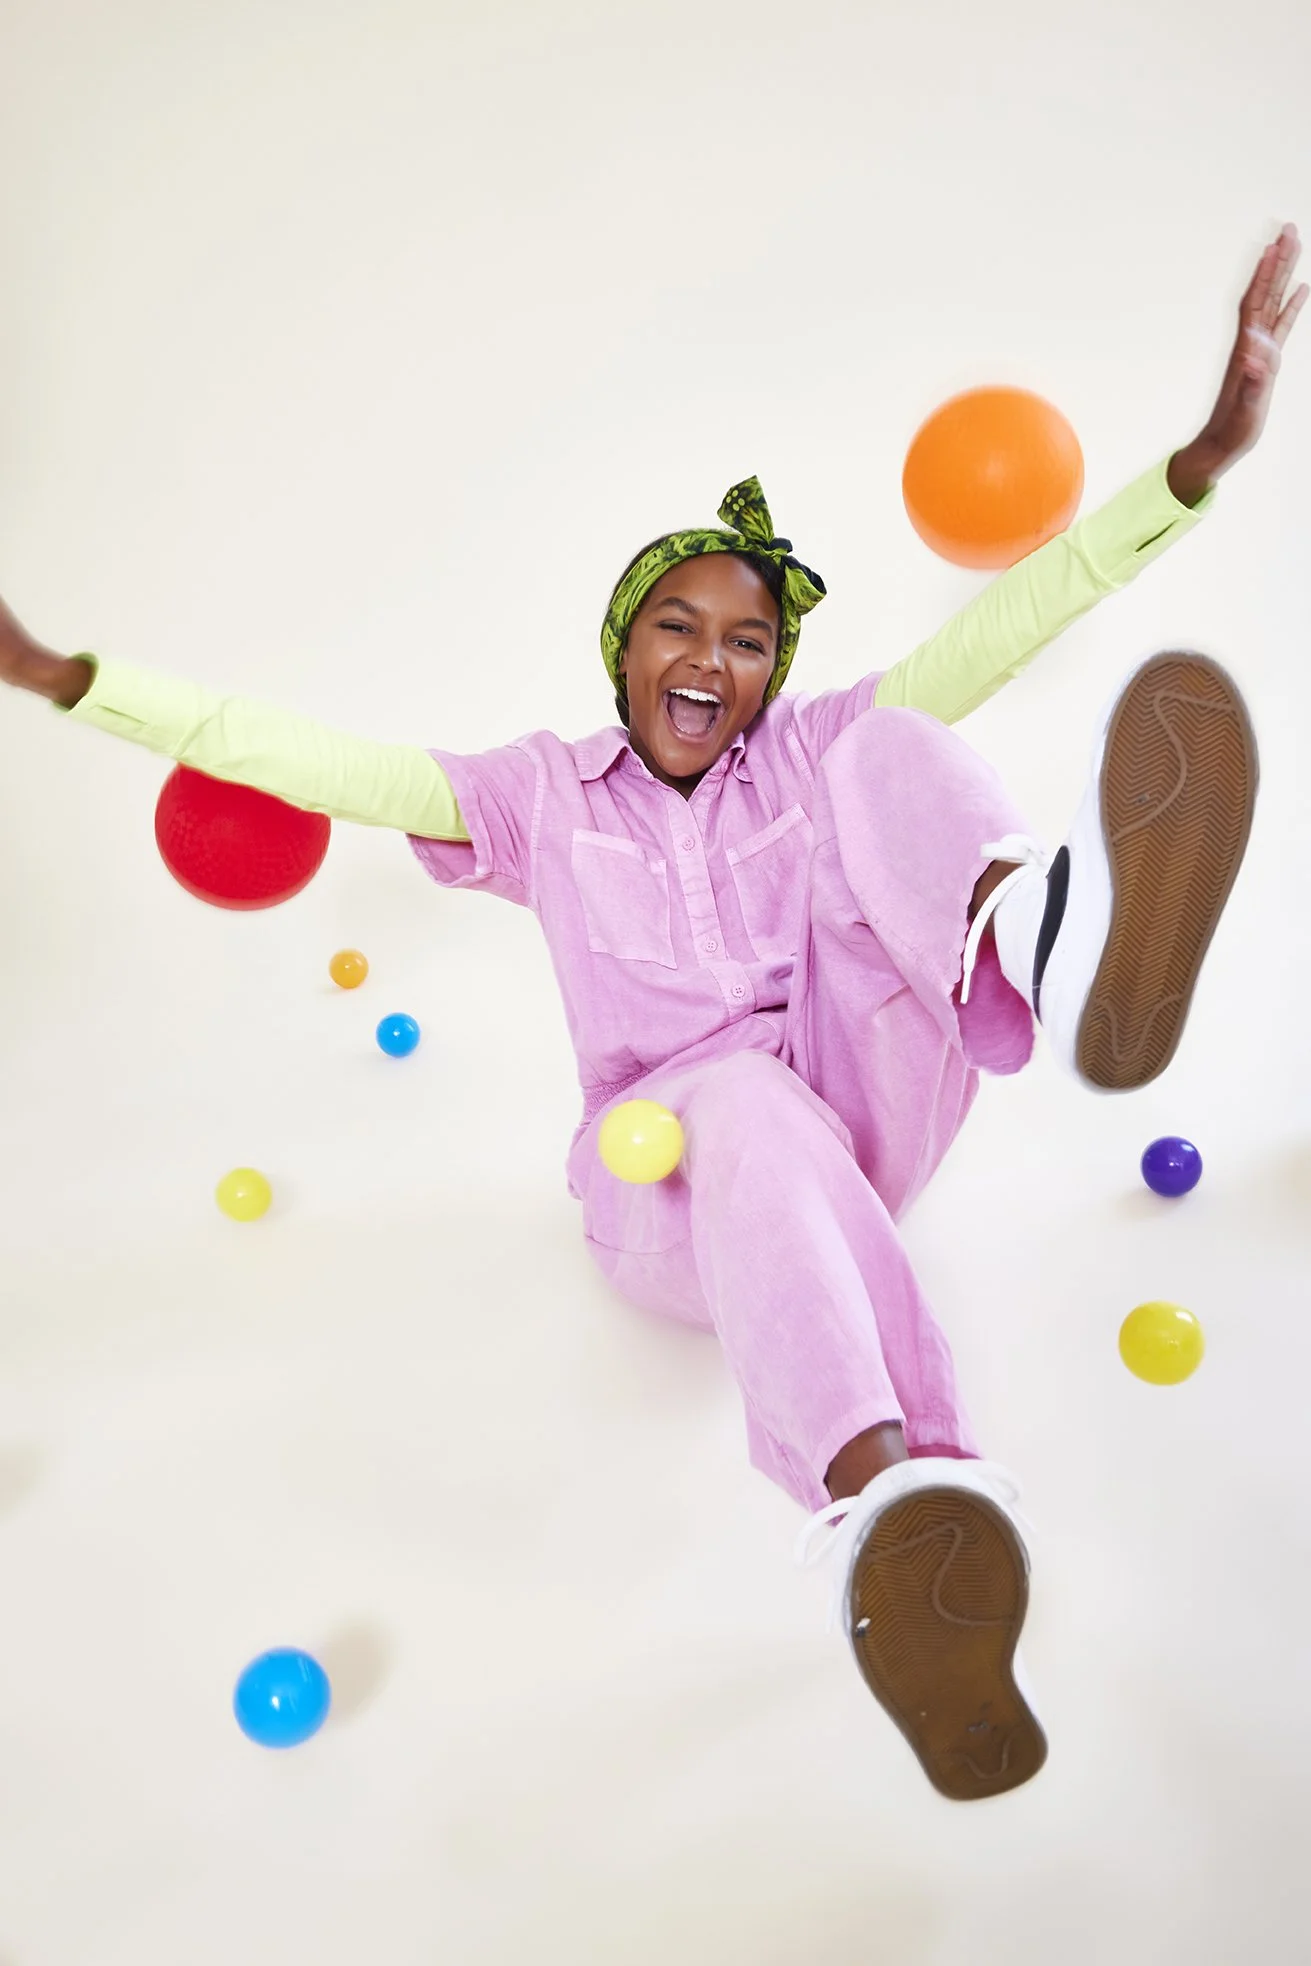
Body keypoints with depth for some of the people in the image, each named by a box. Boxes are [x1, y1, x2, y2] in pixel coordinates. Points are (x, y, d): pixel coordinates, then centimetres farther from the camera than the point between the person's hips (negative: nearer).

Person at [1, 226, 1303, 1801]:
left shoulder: (811, 751, 12)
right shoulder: (546, 795, 10)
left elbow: (998, 633, 2)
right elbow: (316, 763, 2)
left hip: (862, 1129, 2)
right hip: (679, 1187, -1)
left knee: (892, 753, -18)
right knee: (755, 1100, -42)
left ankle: (1046, 944, -54)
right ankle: (888, 1502, -68)